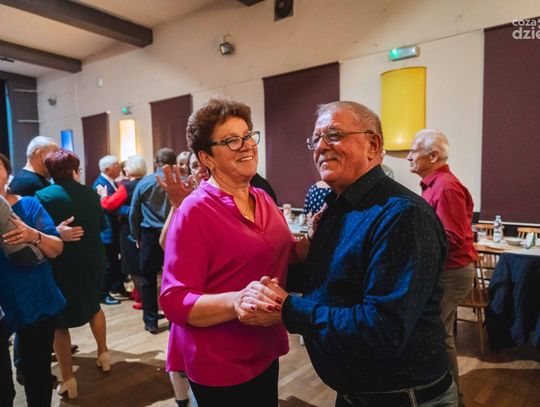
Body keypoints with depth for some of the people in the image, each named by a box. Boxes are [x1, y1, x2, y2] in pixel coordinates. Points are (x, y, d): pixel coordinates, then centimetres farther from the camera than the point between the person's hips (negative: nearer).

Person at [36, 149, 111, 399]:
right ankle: (103, 354, 37)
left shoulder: (43, 196, -14)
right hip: (92, 260, 4)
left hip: (61, 265, -4)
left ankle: (68, 380, 15)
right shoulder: (90, 193, -3)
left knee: (59, 319, 10)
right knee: (93, 305, 26)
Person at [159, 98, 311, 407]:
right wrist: (236, 302, -38)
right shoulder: (196, 211, -19)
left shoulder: (263, 199, 1)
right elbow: (175, 301, -22)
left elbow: (283, 257, 10)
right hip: (219, 367, -6)